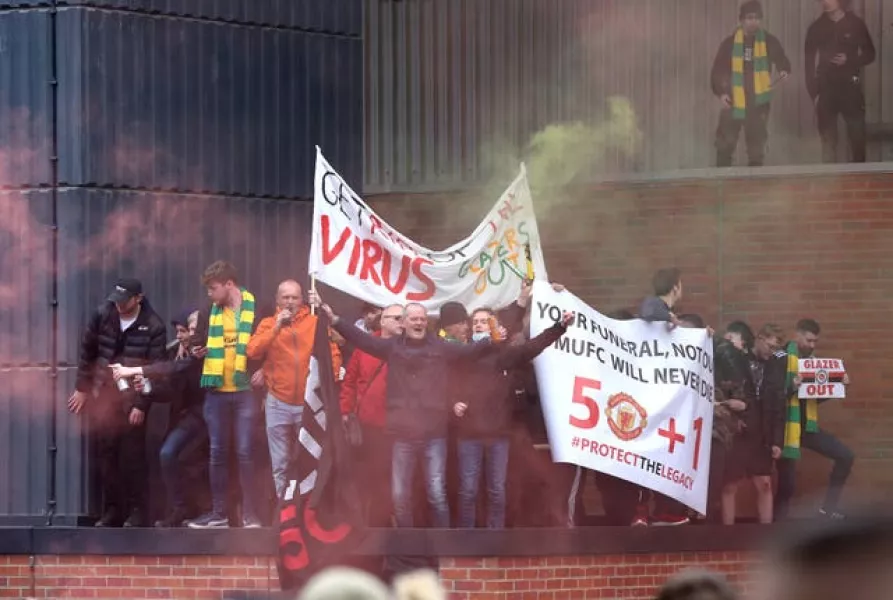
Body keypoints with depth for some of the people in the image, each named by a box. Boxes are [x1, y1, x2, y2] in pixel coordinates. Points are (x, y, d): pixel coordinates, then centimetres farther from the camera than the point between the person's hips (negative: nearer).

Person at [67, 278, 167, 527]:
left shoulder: (153, 327, -10)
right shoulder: (102, 315, -1)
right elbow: (87, 351, 8)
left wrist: (141, 405, -14)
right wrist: (82, 389, 9)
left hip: (132, 398, -4)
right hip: (103, 395, 4)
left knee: (133, 455, -5)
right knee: (106, 454, 6)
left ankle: (137, 511, 4)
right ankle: (112, 510, 14)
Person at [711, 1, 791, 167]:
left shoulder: (769, 41, 0)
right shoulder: (730, 43, -1)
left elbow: (782, 61, 6)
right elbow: (718, 70, 2)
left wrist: (784, 71, -17)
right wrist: (720, 92, -10)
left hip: (758, 102, 0)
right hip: (733, 101, 0)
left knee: (757, 142, 7)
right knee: (726, 142, 5)